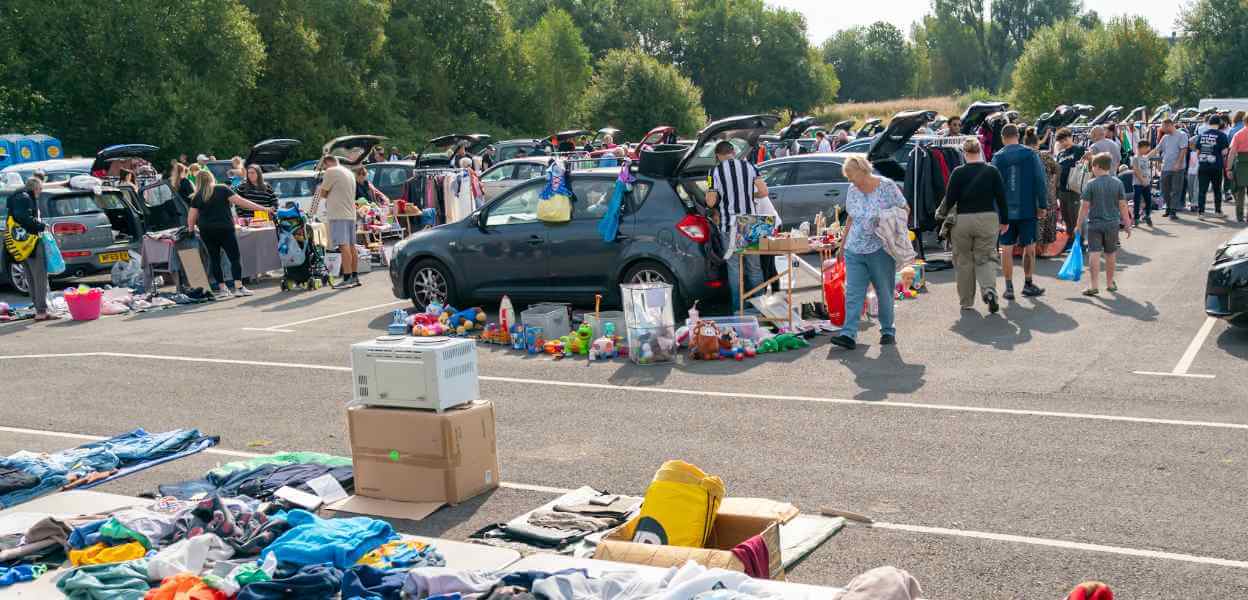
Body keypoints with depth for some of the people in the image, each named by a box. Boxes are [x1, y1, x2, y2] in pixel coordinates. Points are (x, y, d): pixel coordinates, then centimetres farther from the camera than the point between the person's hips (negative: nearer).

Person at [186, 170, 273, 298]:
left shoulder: (197, 197, 8)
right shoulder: (223, 190, 0)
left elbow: (191, 217, 4)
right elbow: (240, 201, -7)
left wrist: (191, 230, 21)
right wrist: (262, 208, -8)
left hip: (206, 231, 3)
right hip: (225, 229, -3)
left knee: (214, 259, 9)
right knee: (235, 257, -1)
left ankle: (222, 288, 8)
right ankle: (239, 287, -11)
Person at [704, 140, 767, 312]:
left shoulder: (715, 172, -7)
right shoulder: (749, 167, 1)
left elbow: (710, 202, -8)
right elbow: (763, 192, -2)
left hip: (729, 226, -3)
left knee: (734, 267, 5)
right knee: (754, 266, 12)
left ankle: (738, 307, 6)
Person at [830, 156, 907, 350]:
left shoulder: (887, 186, -7)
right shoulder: (852, 190, 9)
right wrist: (843, 241, 17)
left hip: (880, 248, -4)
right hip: (854, 250, 4)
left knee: (884, 292, 7)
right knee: (852, 293, -5)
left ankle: (888, 331, 21)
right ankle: (849, 334, -10)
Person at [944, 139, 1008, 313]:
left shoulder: (958, 173, -7)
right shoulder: (992, 171, -1)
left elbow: (950, 199, -5)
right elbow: (1001, 197, 2)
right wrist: (1004, 220, 12)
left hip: (963, 220, -1)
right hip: (988, 219, 1)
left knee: (963, 260, 11)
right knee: (986, 257, 8)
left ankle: (966, 301, 16)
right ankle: (989, 289, -18)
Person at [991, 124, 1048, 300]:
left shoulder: (998, 157, -1)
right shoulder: (1031, 154, -1)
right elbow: (1040, 181, -3)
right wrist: (1042, 205, 2)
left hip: (1006, 211, 0)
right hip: (1028, 209, 0)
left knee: (1006, 249, 5)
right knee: (1029, 247, 11)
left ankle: (1009, 288, 4)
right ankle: (1028, 284, 15)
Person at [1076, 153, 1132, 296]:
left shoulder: (1091, 185, -8)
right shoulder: (1118, 183, -1)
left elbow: (1085, 206, -8)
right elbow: (1123, 206, 0)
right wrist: (1127, 224, 7)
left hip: (1094, 224, -3)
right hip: (1112, 224, 3)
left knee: (1094, 254, -4)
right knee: (1110, 254, 15)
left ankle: (1094, 286, -10)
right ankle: (1110, 283, 27)